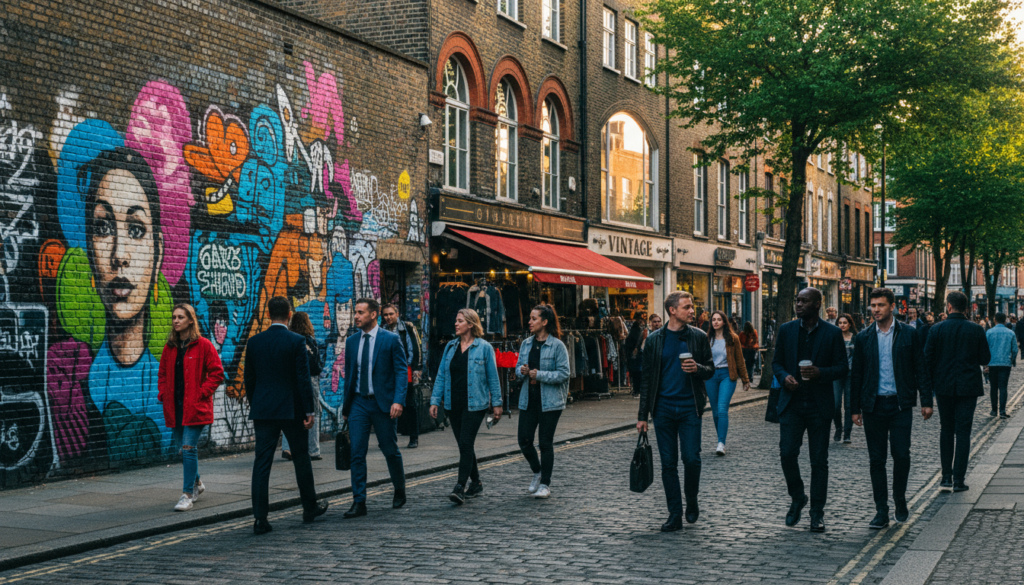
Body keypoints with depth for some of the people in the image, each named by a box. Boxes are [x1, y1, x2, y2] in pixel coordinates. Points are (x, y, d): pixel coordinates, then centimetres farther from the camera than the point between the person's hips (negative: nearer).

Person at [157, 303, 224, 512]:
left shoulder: (203, 345, -6)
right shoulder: (170, 347, 10)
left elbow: (217, 373, -6)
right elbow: (162, 373, 21)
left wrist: (202, 393, -12)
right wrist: (163, 394, 6)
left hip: (195, 406, -6)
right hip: (174, 407, 6)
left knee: (189, 448, -11)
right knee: (182, 449, 13)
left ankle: (187, 494, -7)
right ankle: (196, 483, 35)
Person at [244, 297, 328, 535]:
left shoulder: (254, 342, 2)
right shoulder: (296, 341, -9)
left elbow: (249, 379, 8)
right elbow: (303, 378, -10)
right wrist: (309, 411, -5)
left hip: (263, 410, 3)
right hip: (292, 409, -2)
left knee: (262, 463, 0)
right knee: (301, 459, 14)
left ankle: (260, 519, -5)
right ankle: (310, 508, 27)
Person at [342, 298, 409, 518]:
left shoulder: (391, 340, -6)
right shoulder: (351, 341, 8)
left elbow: (402, 371, -8)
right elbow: (349, 374, 14)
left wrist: (398, 401, -21)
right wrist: (346, 407, 14)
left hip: (382, 403, -3)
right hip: (358, 403, 4)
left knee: (390, 451, 8)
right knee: (357, 454, -3)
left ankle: (400, 492, 31)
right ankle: (359, 503, -1)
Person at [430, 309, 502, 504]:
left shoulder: (484, 348, -4)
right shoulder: (450, 347, 9)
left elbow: (493, 377, -1)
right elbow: (441, 375, 10)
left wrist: (496, 403, -1)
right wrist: (435, 400, 4)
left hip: (474, 405, -5)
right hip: (453, 404, 5)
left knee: (465, 444, -13)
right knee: (464, 445, 11)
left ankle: (460, 488, -15)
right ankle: (476, 483, 26)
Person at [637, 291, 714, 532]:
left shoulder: (699, 337, 4)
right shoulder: (655, 339, 4)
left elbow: (711, 370, 10)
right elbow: (648, 378, 6)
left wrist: (697, 369, -15)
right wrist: (642, 415, 4)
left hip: (690, 408, -1)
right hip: (663, 409, 1)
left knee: (692, 459, -7)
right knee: (668, 463, 3)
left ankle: (692, 503, 19)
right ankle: (675, 515, 11)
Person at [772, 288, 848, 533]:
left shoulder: (832, 333, -1)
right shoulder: (786, 330, 7)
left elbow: (843, 367, 0)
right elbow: (776, 362, 11)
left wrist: (821, 373, -19)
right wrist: (784, 377, -10)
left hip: (820, 406, -2)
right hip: (792, 402, 2)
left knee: (819, 460, 3)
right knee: (787, 454, -7)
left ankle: (817, 513, 13)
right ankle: (797, 498, 18)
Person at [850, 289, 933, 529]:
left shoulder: (909, 334, 2)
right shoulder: (864, 338, 6)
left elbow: (920, 369, 3)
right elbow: (857, 374, 9)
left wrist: (926, 401, -2)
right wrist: (855, 408, 7)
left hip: (900, 404, -2)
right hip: (873, 405, 2)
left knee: (901, 455, -5)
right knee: (876, 460, 3)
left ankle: (900, 500, 20)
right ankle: (881, 511, 10)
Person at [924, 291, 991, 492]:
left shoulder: (936, 329, -6)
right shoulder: (976, 330, -5)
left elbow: (927, 358, -6)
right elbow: (985, 359, -1)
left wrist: (932, 381, 8)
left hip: (943, 387, 1)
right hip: (968, 387, 0)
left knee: (946, 430, 13)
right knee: (962, 431, 3)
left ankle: (946, 477, 12)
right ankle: (958, 479, 1)